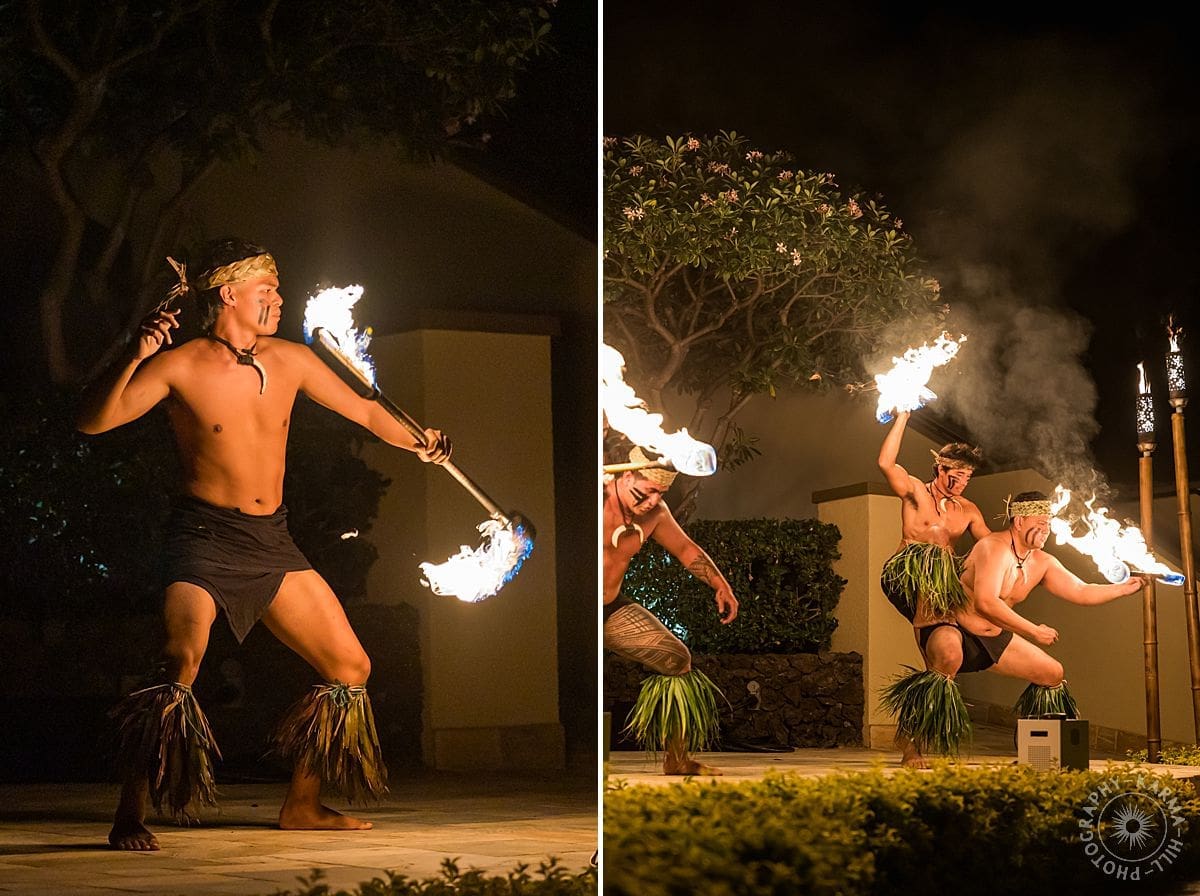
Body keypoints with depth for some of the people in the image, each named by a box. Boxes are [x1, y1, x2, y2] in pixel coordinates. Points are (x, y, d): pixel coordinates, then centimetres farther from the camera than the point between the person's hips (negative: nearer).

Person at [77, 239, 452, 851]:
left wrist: (415, 444, 30)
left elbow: (361, 409, 22)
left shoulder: (291, 361, 6)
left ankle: (302, 805, 23)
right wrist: (134, 359, -31)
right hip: (205, 538, -6)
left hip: (273, 542, 6)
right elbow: (92, 422, -18)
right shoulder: (180, 366, -10)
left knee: (351, 667, 7)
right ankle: (129, 818, -16)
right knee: (180, 663, -28)